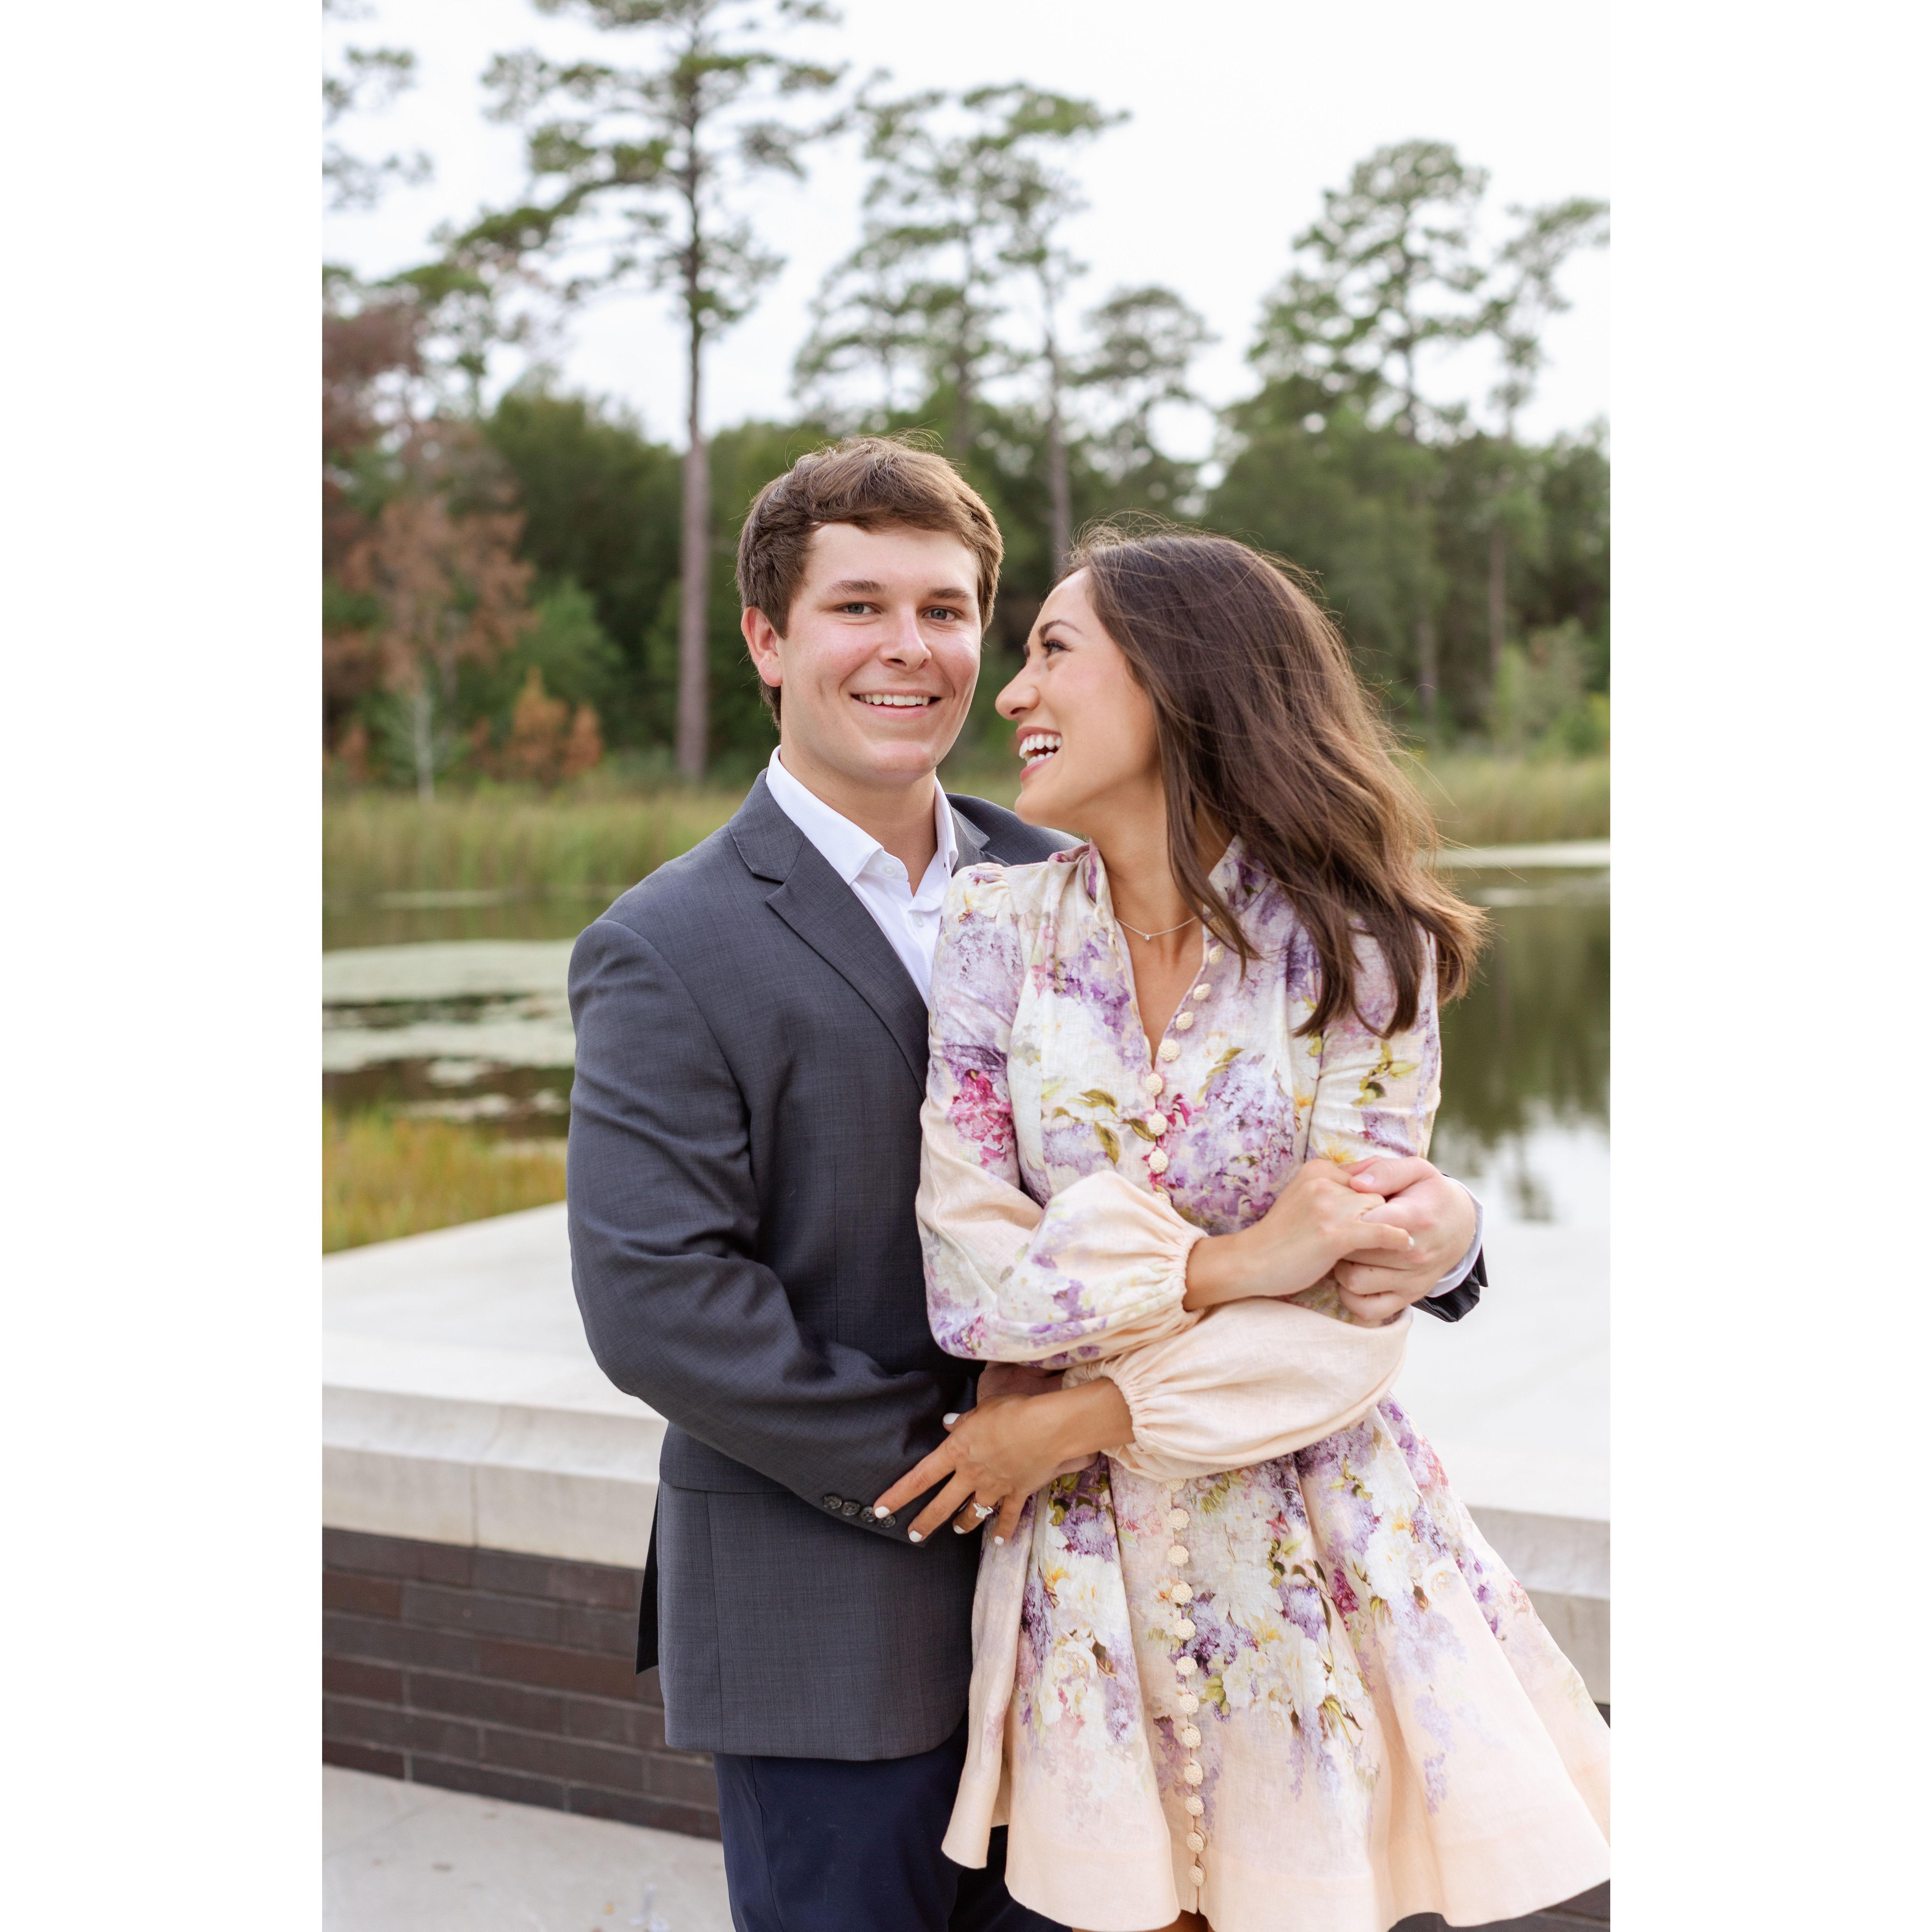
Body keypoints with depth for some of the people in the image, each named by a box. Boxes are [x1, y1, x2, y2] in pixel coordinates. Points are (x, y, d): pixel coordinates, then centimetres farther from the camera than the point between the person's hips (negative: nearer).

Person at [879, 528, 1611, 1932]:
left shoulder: (1359, 948, -7)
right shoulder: (1000, 929, -2)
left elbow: (1349, 1325, -12)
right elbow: (970, 1277, -8)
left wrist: (1075, 1419, -14)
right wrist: (1223, 1263, -17)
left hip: (1318, 1562, -1)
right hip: (1086, 1566, 1)